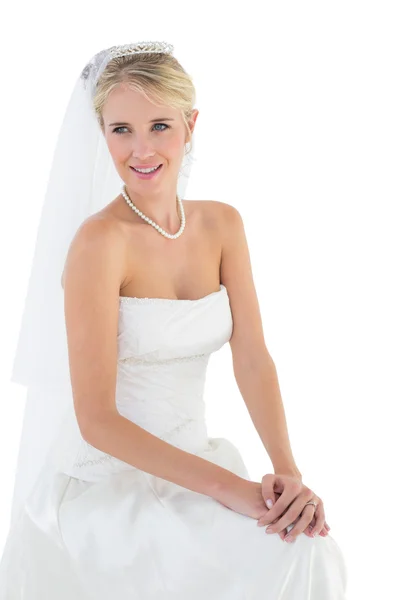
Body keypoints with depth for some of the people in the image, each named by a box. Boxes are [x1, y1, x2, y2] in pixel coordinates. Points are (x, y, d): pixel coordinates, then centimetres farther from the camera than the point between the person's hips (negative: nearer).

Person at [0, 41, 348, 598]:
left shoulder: (222, 224, 2)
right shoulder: (99, 240, -18)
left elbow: (252, 359, -3)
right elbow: (97, 420, -20)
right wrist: (225, 485, -24)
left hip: (192, 460, 6)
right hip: (106, 483, -6)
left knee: (314, 552, -16)